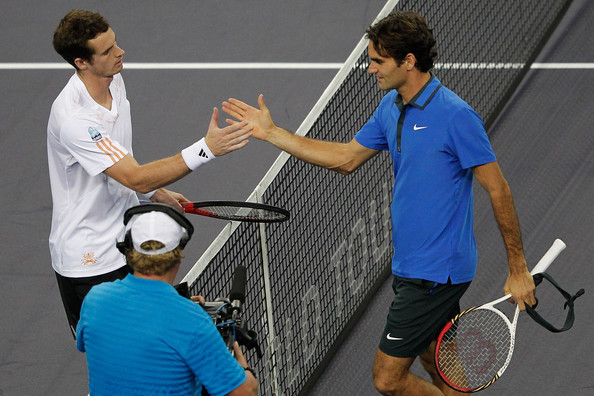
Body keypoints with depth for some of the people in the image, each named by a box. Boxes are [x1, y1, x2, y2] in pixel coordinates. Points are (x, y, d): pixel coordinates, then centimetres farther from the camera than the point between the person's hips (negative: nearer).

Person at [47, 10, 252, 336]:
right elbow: (136, 179, -32)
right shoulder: (73, 119, -30)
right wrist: (206, 149, -37)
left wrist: (155, 191, 16)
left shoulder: (114, 81, -1)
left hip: (124, 243, 8)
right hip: (88, 264, -8)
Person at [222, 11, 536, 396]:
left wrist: (518, 270, -13)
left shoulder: (455, 116, -20)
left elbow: (498, 190, -16)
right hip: (412, 267, 9)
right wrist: (271, 132, 16)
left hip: (436, 273, -9)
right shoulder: (391, 107, 6)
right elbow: (347, 158, 18)